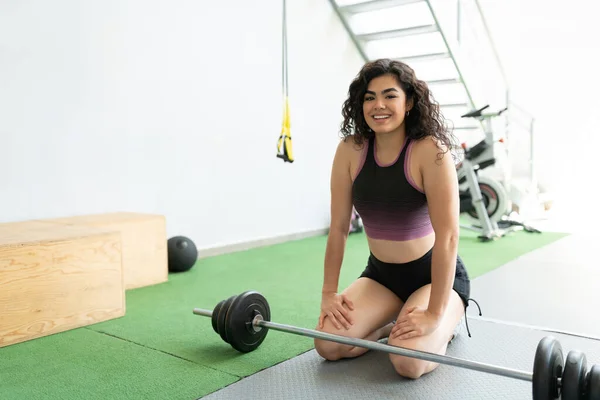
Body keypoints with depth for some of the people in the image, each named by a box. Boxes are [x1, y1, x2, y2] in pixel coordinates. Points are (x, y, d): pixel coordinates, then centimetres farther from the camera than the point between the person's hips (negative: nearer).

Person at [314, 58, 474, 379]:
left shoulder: (431, 151, -22)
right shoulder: (350, 150, -9)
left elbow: (447, 235, -24)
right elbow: (338, 227, -4)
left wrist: (434, 314, -25)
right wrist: (329, 292, -4)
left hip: (434, 274, -4)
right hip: (380, 274, 4)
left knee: (408, 361, -24)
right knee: (327, 345, -12)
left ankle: (444, 326, 10)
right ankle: (391, 324, 16)